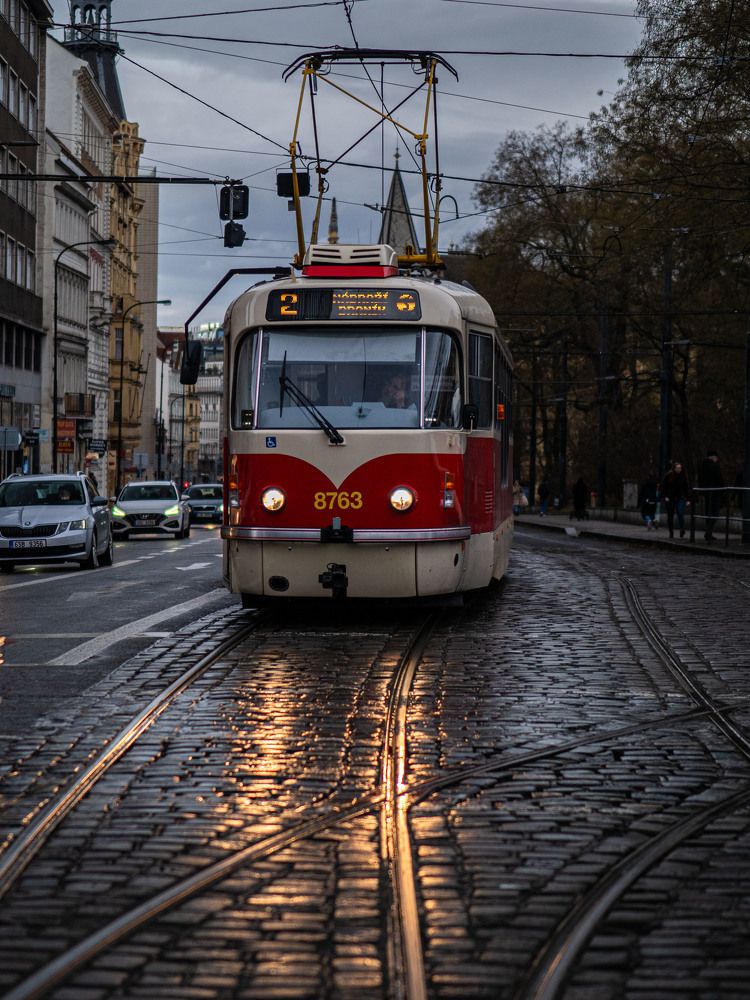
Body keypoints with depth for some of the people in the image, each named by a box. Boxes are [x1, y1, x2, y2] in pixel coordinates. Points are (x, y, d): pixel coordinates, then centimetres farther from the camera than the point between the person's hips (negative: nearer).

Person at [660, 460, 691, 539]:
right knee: (670, 516, 6)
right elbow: (662, 487, 2)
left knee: (681, 514, -19)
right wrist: (665, 496, -7)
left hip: (680, 499, 0)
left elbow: (687, 488, 6)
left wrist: (688, 499, 1)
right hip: (669, 499, 0)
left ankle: (682, 531, -23)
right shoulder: (669, 476, -3)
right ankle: (671, 533, 17)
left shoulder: (684, 477, 1)